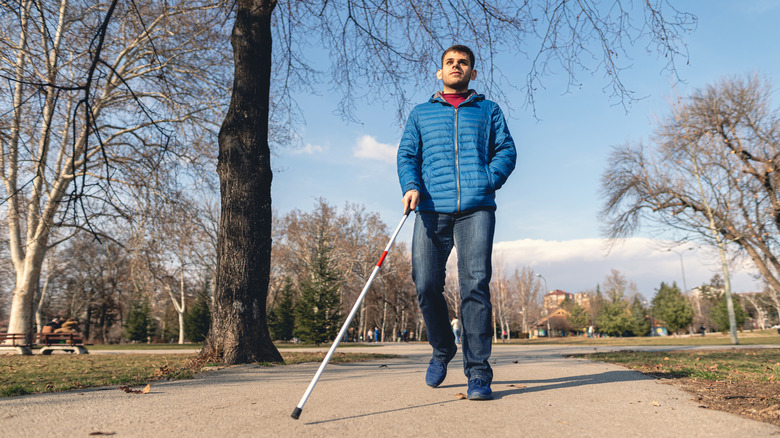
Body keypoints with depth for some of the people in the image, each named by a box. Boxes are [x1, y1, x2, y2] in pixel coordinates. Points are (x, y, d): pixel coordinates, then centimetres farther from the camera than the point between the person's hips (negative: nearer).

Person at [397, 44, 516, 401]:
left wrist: (489, 179, -8)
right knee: (426, 285, -6)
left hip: (477, 207, -1)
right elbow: (407, 154, 14)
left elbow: (506, 150, 13)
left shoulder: (488, 110, 23)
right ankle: (442, 349, 20)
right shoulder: (420, 113, 25)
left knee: (475, 284, -12)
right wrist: (411, 186, -7)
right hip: (432, 209, 1)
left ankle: (478, 373, -6)